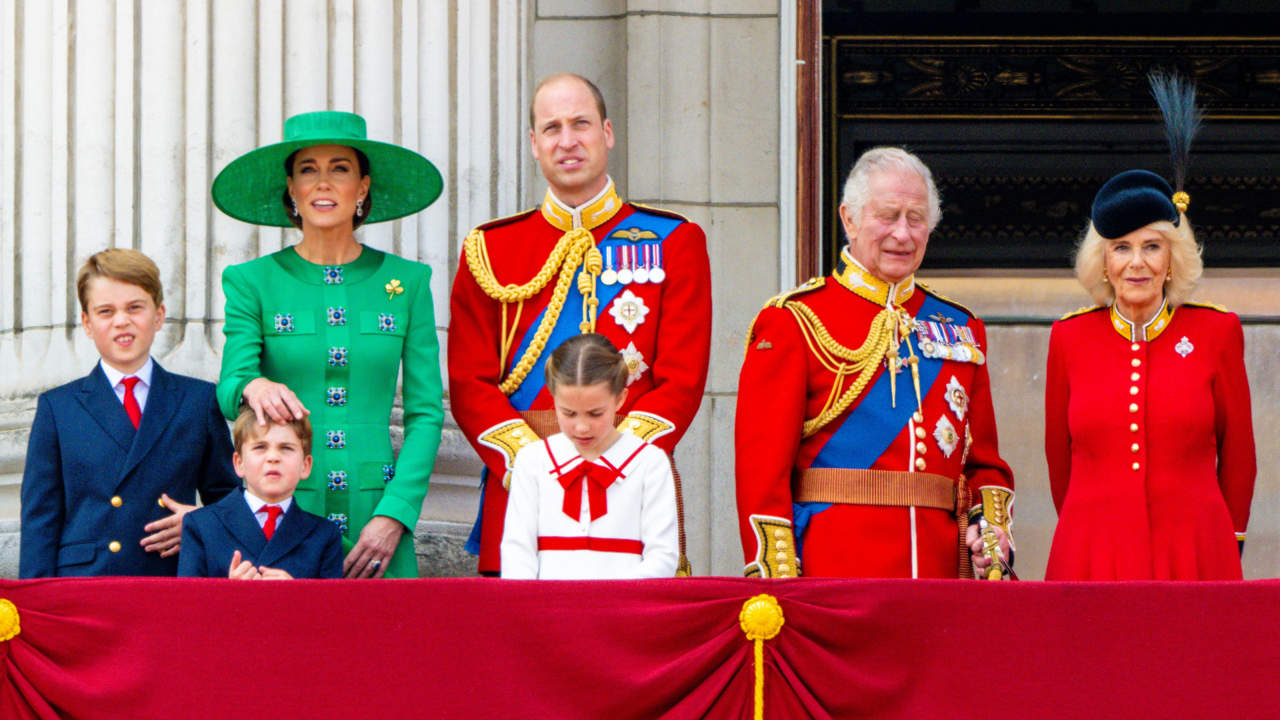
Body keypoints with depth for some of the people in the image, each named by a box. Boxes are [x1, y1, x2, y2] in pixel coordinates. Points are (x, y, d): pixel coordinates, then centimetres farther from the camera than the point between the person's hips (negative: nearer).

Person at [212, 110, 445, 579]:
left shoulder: (407, 282, 8)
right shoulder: (252, 283, 6)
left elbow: (426, 412, 5)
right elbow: (229, 389, -6)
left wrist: (395, 514, -7)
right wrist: (253, 388, -30)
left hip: (376, 513, 1)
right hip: (280, 515, -1)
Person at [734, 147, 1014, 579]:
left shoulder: (961, 329, 17)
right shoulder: (794, 321, 1)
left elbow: (984, 460, 21)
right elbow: (762, 461, -5)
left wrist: (990, 526, 1)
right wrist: (778, 580, -13)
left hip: (941, 572, 4)